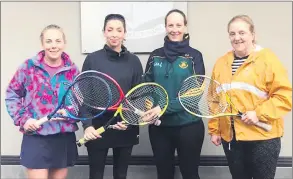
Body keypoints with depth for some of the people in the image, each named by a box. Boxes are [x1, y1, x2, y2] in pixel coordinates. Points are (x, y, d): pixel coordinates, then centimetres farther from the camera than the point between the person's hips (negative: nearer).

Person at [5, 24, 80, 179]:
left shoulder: (72, 70, 3)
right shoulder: (28, 66, -3)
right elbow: (11, 95, 4)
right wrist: (22, 119, -6)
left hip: (65, 137, 3)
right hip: (36, 137, -3)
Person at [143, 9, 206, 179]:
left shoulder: (194, 56, -3)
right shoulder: (155, 55, 5)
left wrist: (165, 108, -20)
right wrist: (150, 108, -14)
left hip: (188, 126, -2)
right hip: (159, 125, 3)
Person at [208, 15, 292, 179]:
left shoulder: (268, 59, -6)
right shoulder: (221, 63, 10)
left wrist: (259, 113, -20)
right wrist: (214, 130, 11)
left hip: (262, 137, -4)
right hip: (230, 137, 5)